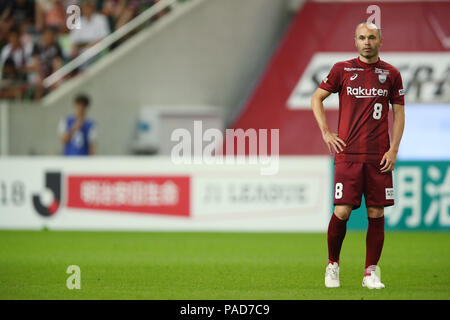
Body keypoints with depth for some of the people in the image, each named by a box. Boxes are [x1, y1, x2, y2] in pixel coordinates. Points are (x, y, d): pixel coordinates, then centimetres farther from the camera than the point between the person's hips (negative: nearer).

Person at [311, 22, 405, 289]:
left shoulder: (391, 74, 7)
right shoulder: (342, 70, 5)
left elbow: (399, 113, 10)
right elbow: (317, 98, 13)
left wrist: (394, 149, 0)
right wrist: (326, 133, 2)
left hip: (379, 157, 1)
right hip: (347, 154, -1)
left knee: (376, 214, -1)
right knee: (342, 211, -9)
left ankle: (371, 273, 8)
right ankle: (333, 264, 12)